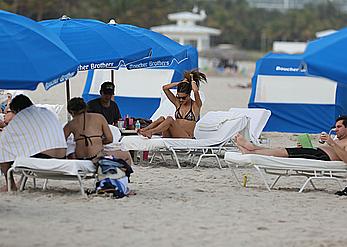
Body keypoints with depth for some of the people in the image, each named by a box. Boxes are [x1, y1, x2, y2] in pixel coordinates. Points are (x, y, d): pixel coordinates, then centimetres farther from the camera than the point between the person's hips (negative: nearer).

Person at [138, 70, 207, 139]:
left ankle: (150, 132, -41)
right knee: (162, 119, -21)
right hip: (174, 136, 5)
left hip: (187, 137, -5)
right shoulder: (178, 103, 14)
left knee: (170, 120, -28)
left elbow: (195, 90, -21)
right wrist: (181, 83, 7)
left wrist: (192, 80, -1)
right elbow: (165, 88, 9)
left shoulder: (196, 105, 0)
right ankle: (144, 129, -38)